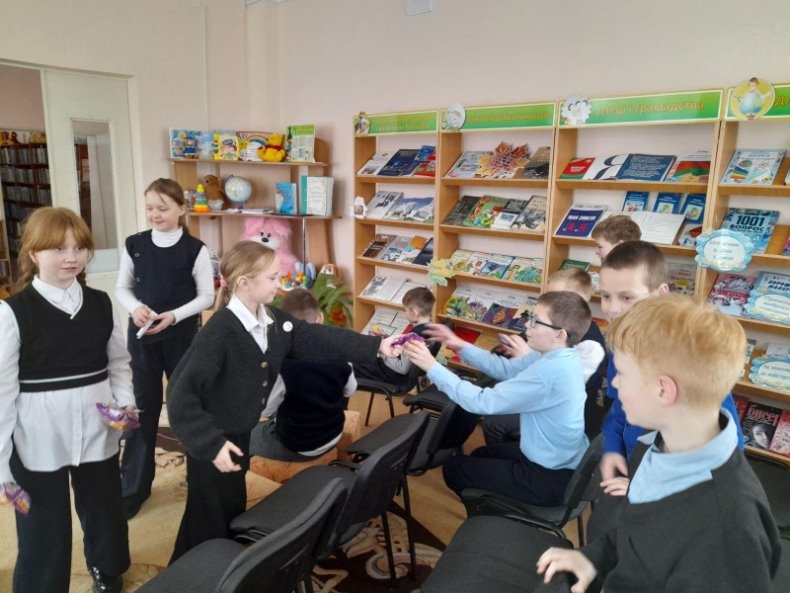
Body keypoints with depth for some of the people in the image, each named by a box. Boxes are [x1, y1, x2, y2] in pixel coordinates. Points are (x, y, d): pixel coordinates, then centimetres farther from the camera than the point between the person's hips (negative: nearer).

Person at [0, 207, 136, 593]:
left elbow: (119, 361, 10)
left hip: (98, 429, 4)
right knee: (43, 530, 11)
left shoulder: (100, 304, 0)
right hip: (38, 439, -4)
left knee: (105, 510, 23)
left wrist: (125, 402, -8)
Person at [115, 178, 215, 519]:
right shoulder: (134, 245, -1)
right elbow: (122, 287, 6)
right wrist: (136, 308, -14)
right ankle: (133, 487, 21)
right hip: (142, 335, 2)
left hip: (181, 335, -2)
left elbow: (207, 296, -6)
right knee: (142, 407, 7)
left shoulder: (195, 249, -9)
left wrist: (174, 316, -18)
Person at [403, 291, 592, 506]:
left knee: (453, 468, 6)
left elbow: (483, 402, -29)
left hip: (550, 478, -9)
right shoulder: (558, 356, -4)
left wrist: (432, 367, -23)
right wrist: (460, 346, -1)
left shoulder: (549, 371, -33)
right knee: (481, 456, 27)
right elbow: (507, 369, 6)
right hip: (560, 461, 9)